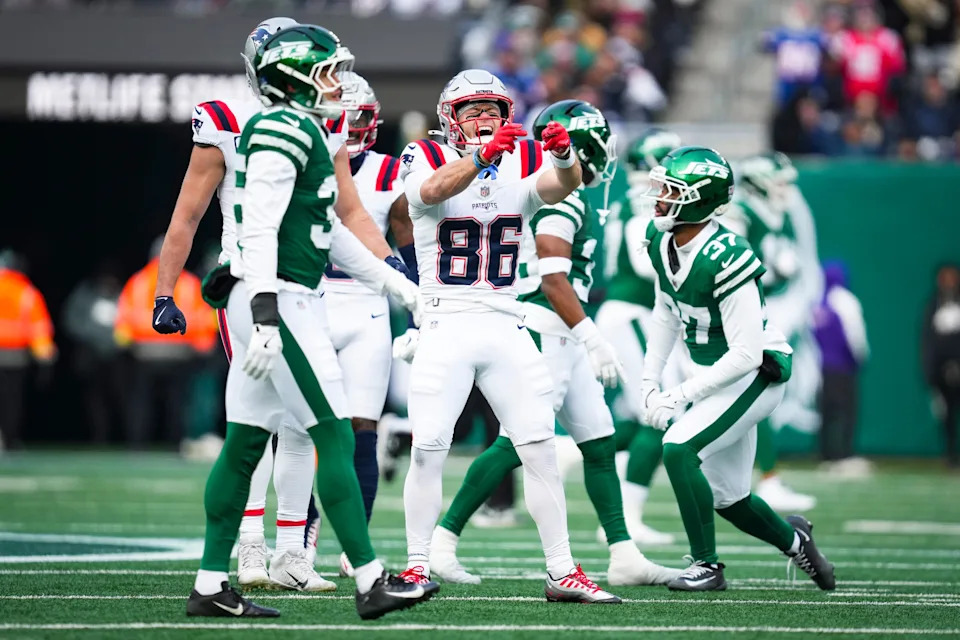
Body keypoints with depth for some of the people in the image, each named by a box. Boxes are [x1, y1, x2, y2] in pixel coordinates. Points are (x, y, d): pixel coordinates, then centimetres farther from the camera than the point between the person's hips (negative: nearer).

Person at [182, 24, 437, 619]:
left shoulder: (311, 133, 18)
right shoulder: (284, 133, -13)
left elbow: (331, 229, 25)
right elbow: (259, 230, -20)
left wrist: (394, 282, 28)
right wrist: (266, 316, -26)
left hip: (281, 302, 10)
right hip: (278, 299, -10)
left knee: (246, 443, 9)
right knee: (334, 436, -8)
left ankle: (211, 584, 11)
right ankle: (371, 580, -7)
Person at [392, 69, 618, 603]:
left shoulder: (523, 163, 6)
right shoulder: (427, 159, -1)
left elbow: (561, 187, -15)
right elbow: (434, 189, -25)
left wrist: (564, 158, -38)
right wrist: (485, 154, -42)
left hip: (505, 326, 3)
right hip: (444, 325, -3)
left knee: (541, 448, 1)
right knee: (428, 449, -8)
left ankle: (563, 573, 5)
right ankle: (417, 567, 3)